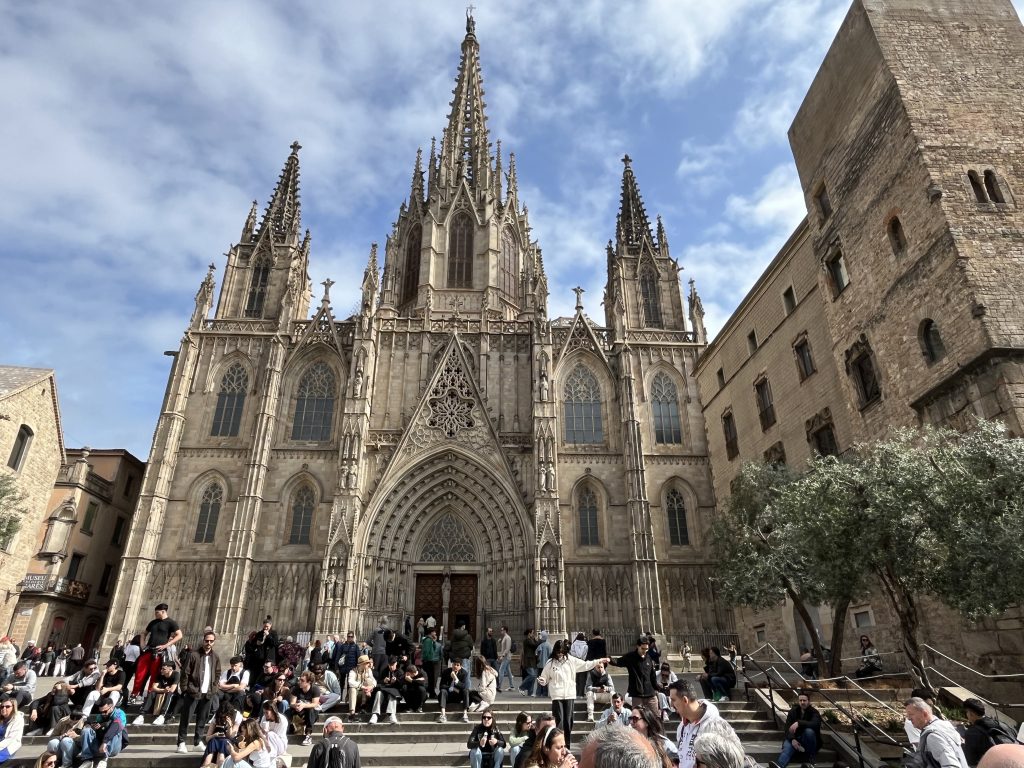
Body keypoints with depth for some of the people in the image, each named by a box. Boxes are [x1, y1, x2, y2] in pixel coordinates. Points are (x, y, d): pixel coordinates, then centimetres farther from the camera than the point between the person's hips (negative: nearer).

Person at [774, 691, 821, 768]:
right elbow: (788, 728, -4)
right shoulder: (793, 711, 3)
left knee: (809, 731, -34)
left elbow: (816, 724, -29)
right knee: (787, 747, -32)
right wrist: (792, 739, -24)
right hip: (795, 738, 2)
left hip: (809, 743, -1)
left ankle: (810, 757, -17)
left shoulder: (814, 712, -6)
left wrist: (799, 723, -41)